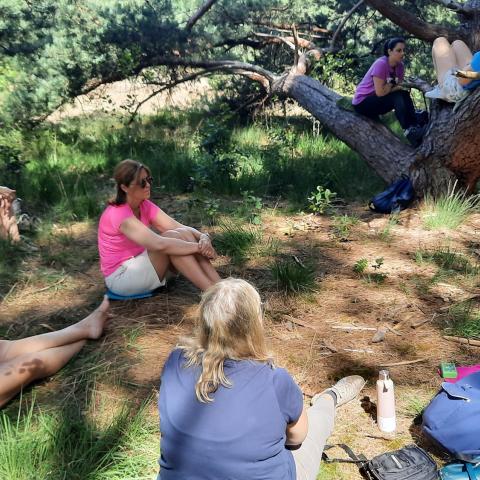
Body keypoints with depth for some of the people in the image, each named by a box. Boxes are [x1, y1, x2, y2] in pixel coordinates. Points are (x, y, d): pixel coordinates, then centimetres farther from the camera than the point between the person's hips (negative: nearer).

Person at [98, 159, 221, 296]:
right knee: (171, 237, -26)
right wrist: (198, 246, -28)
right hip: (120, 276, -7)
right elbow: (159, 244, -36)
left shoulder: (145, 206, 0)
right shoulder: (118, 214, -24)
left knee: (184, 234, -14)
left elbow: (181, 228, -8)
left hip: (140, 265, 8)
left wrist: (203, 237, -29)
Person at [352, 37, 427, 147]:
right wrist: (393, 85, -12)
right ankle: (410, 130, -29)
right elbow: (380, 92, -27)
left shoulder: (400, 65, -1)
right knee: (398, 97, -24)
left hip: (378, 102, 7)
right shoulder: (381, 64, -23)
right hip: (362, 102, -7)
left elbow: (398, 87, -1)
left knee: (405, 95, -14)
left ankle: (416, 125, -22)